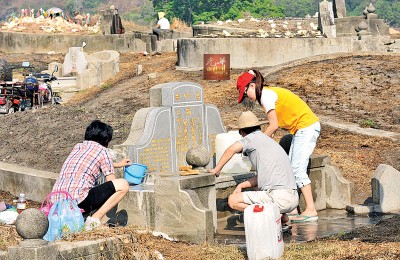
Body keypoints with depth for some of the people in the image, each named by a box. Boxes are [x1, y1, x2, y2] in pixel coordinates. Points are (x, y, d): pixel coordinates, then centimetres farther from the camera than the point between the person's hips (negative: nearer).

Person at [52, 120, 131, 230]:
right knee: (123, 185, -2)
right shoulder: (102, 150, 4)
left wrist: (116, 165, 56)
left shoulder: (78, 147, 24)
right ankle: (94, 219, -8)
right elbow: (111, 182, 7)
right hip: (79, 200, -8)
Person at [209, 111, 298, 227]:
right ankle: (281, 216, 11)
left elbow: (232, 149, -19)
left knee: (233, 200, -3)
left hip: (279, 197, -9)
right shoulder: (269, 141, 26)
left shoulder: (253, 137, 0)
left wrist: (216, 170, -7)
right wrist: (241, 186, 25)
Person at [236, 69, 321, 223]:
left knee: (298, 170, -11)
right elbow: (276, 125, 9)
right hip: (301, 129, 10)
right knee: (292, 169, 8)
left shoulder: (266, 95, -13)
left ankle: (311, 210, -12)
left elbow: (274, 125, -16)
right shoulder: (268, 93, 15)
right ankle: (293, 210, 8)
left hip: (306, 127, -10)